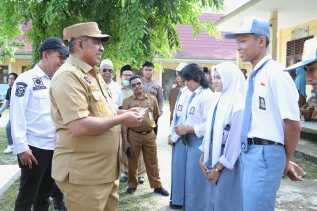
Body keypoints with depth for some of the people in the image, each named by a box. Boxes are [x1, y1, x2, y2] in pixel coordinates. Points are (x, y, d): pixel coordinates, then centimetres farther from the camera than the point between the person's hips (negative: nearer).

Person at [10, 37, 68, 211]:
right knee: (27, 196, 4)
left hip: (54, 147, 7)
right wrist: (21, 148, -16)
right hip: (34, 148, -6)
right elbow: (17, 115, -13)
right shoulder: (26, 79, -9)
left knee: (45, 194, 18)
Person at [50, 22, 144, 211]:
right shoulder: (68, 76, -19)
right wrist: (121, 119, -19)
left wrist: (122, 112, 6)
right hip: (84, 173, -9)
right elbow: (79, 126, -29)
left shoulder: (94, 74, 14)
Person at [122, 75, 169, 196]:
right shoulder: (127, 101, -1)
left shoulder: (152, 99, 5)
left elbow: (157, 115, 17)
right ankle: (132, 185, 25)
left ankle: (157, 185, 19)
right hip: (133, 135, -1)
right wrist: (126, 139, -6)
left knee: (152, 162, 9)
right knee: (133, 162, 10)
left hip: (149, 135, 1)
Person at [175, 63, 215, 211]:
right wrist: (184, 128, 1)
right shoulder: (192, 95, 12)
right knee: (190, 180, 19)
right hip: (191, 142, 9)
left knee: (197, 181, 2)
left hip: (200, 142, -9)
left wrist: (188, 129, -17)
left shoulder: (207, 96, -14)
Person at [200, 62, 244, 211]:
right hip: (212, 159, 7)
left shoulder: (238, 104, -16)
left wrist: (219, 167, -14)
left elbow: (235, 139, -18)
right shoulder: (218, 101, 8)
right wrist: (203, 157, 6)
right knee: (212, 198, 16)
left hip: (227, 164, -7)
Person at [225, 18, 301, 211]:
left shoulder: (276, 73, -14)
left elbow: (292, 124, -14)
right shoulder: (254, 76, 11)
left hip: (265, 153, -8)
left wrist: (286, 160, -1)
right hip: (248, 151, 8)